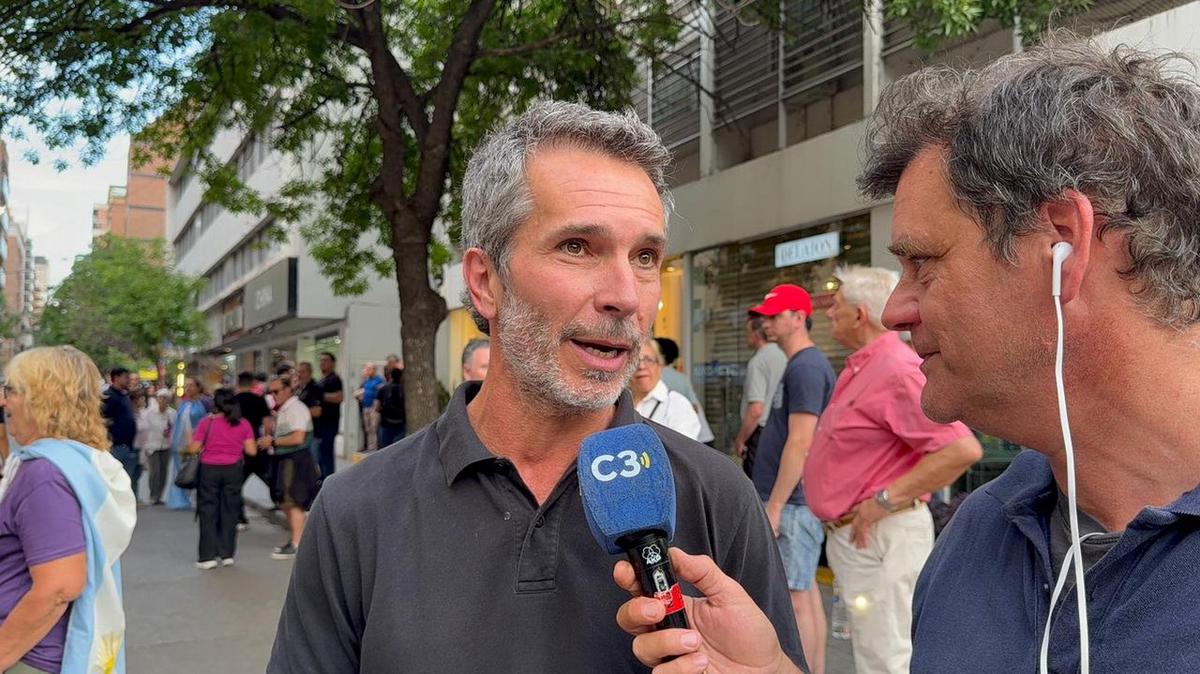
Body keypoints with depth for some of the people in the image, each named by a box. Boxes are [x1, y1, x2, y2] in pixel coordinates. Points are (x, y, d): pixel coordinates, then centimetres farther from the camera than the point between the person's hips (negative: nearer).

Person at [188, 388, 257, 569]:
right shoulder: (243, 424, -1)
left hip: (209, 469, -2)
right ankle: (227, 554, 14)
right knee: (230, 511, 10)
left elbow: (193, 449, -8)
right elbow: (251, 451, -4)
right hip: (233, 470, 2)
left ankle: (208, 556, 4)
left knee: (208, 512, 5)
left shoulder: (206, 422, -7)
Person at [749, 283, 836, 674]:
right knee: (806, 590, 14)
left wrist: (774, 505, -19)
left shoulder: (805, 367, -15)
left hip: (793, 502, -10)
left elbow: (800, 444, -21)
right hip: (799, 499, 10)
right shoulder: (807, 364, 16)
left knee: (795, 596, -4)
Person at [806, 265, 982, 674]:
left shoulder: (898, 370, -21)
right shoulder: (860, 368, 13)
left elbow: (962, 449, -29)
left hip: (881, 536, -10)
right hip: (848, 532, 10)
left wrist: (884, 501, -24)